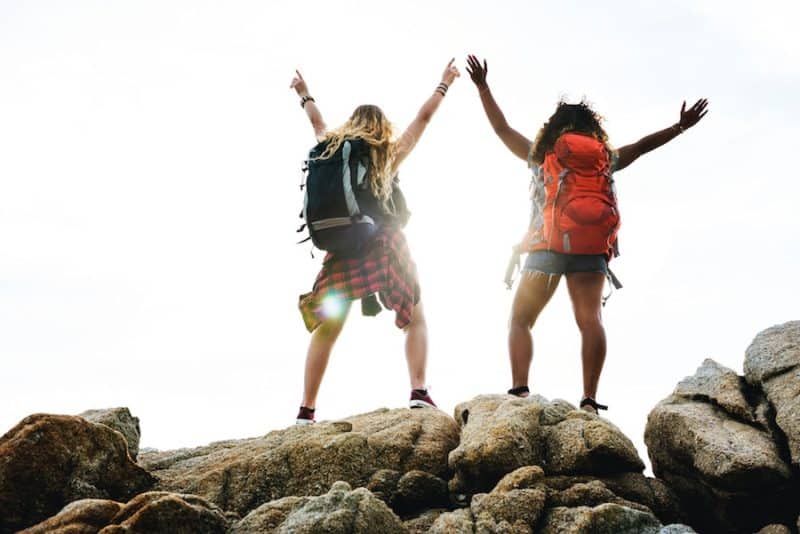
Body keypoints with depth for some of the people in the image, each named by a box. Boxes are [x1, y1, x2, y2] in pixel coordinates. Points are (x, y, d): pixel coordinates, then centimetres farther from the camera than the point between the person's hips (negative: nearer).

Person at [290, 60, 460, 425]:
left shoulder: (332, 148, 12)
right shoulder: (389, 156, 5)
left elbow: (318, 123, 31)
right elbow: (423, 119, 12)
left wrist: (305, 95, 49)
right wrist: (444, 84, 25)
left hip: (342, 250, 3)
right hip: (385, 248, -3)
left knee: (326, 330, 8)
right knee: (416, 320, 10)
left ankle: (306, 411, 5)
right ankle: (419, 393, -8)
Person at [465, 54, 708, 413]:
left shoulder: (540, 154, 16)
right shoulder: (607, 158, 20)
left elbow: (502, 128, 20)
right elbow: (643, 145, 30)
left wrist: (482, 86, 27)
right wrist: (681, 126, 43)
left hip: (547, 246, -2)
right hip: (592, 249, 2)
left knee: (520, 321, 3)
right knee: (590, 321, -7)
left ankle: (519, 393, -14)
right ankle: (590, 401, -18)